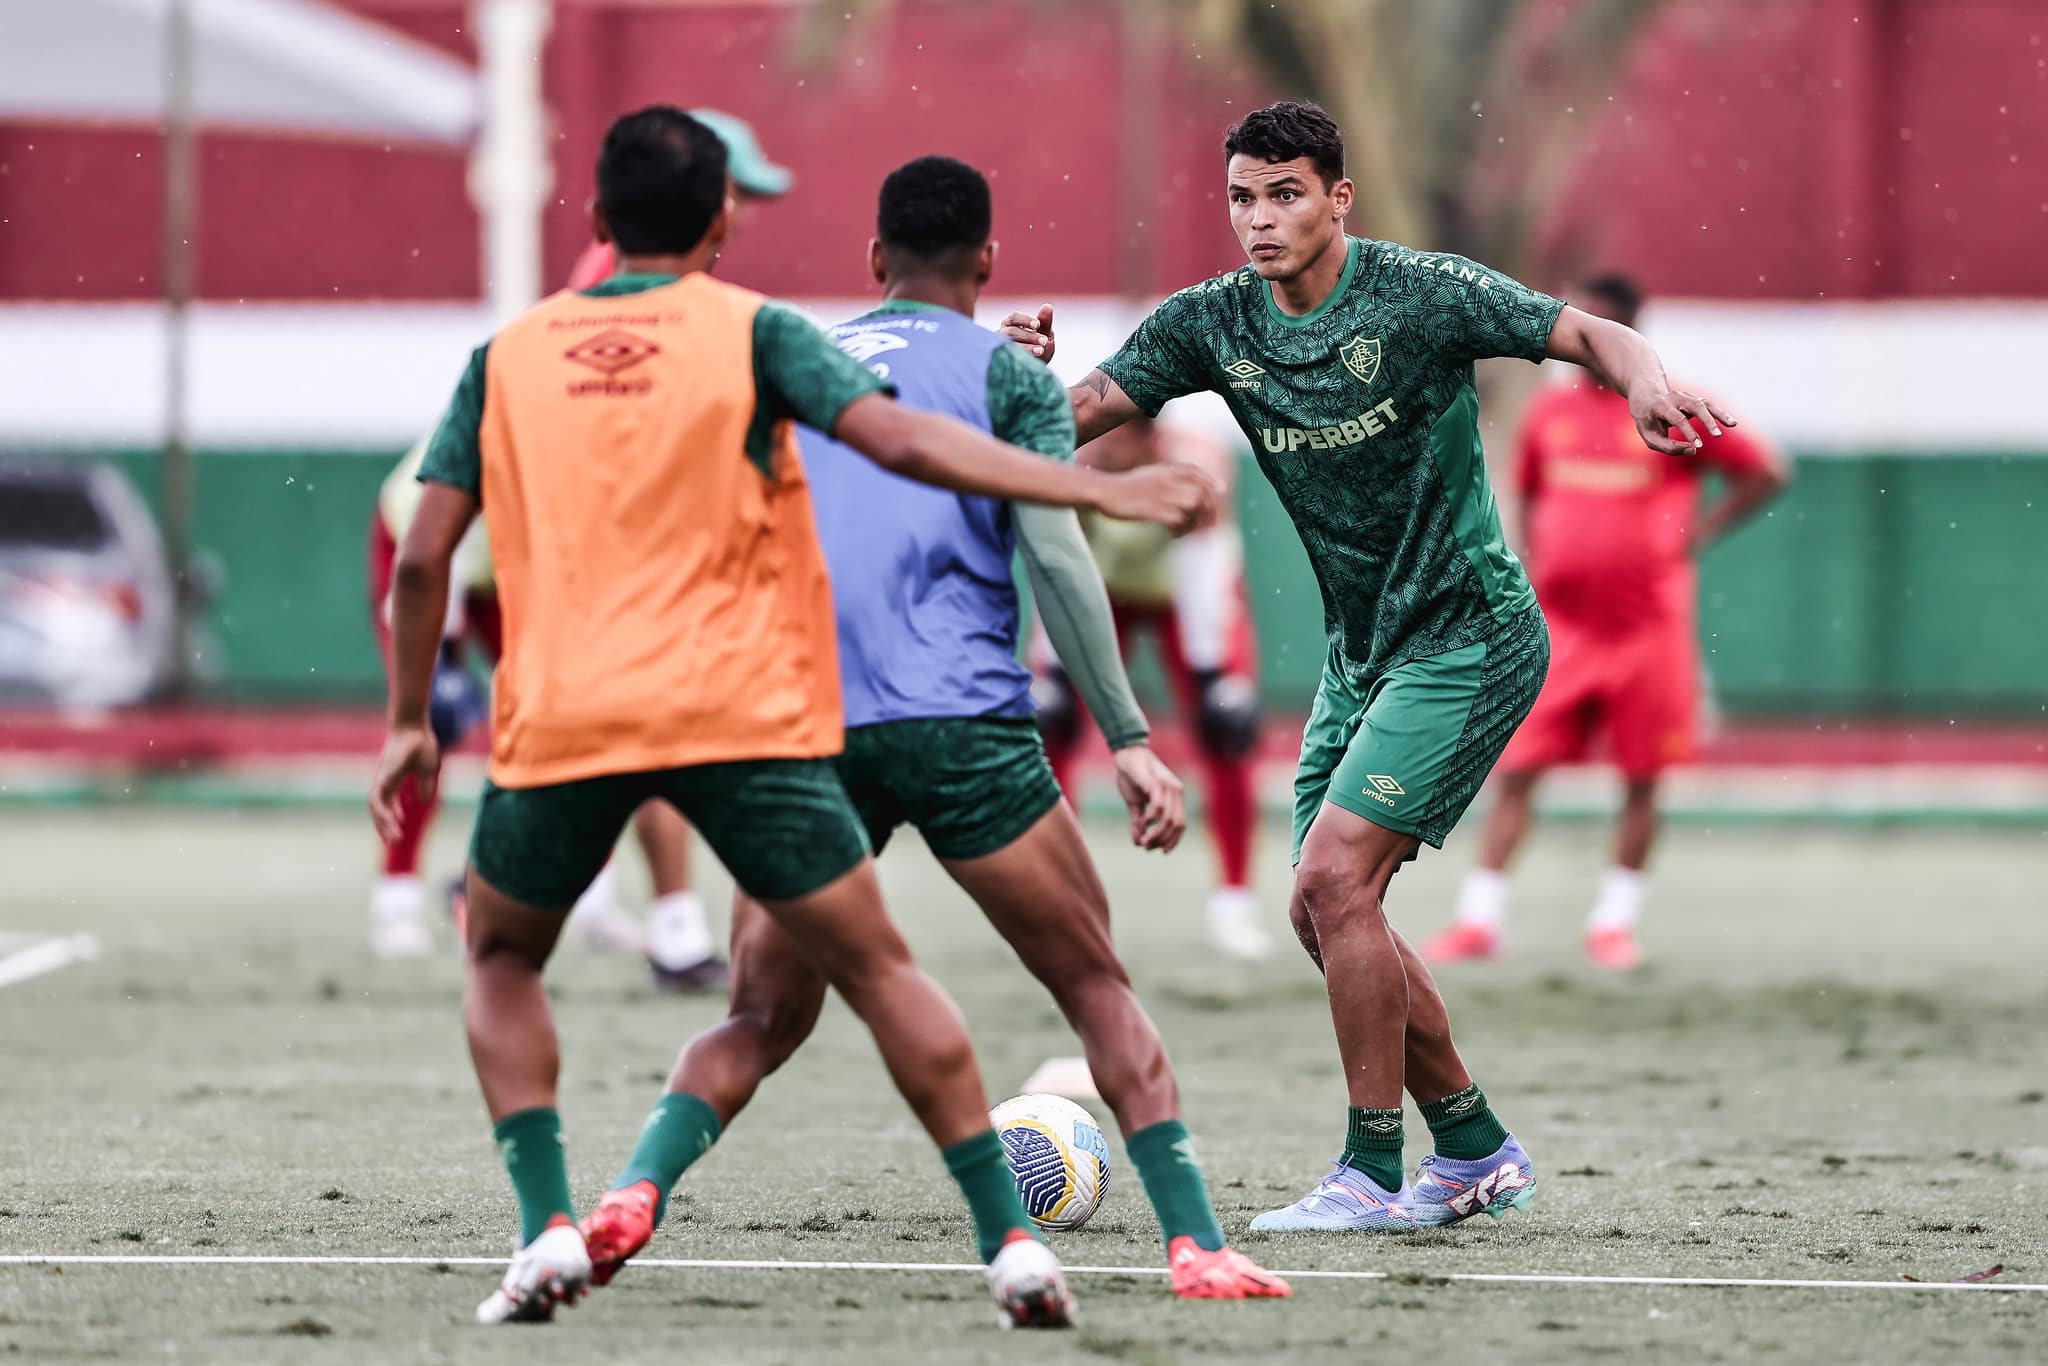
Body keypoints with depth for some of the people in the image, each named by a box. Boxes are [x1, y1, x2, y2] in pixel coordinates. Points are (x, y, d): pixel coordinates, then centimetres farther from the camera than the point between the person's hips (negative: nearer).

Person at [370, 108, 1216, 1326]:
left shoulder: (509, 355, 12)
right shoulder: (750, 330, 4)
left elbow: (423, 559, 8)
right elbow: (899, 442, -9)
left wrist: (410, 722, 20)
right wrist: (1102, 489, -10)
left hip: (559, 722, 1)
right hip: (741, 712, -1)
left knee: (502, 958, 23)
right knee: (877, 965, 8)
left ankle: (549, 1229, 4)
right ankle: (1011, 1240, -1)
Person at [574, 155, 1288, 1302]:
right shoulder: (1009, 373, 6)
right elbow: (1054, 553, -3)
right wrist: (1128, 737, -5)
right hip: (960, 723, -3)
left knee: (763, 1021, 13)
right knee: (1100, 991, 7)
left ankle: (633, 1196, -11)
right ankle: (1194, 1241, -6)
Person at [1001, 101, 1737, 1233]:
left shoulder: (1423, 293, -15)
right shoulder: (1213, 323, 0)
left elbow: (1586, 335, -17)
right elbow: (1073, 416, -4)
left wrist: (1646, 384, -39)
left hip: (1470, 637, -7)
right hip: (1361, 653, 7)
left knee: (1332, 878, -17)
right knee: (1327, 915, 6)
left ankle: (1374, 1174, -10)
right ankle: (1477, 1153, 20)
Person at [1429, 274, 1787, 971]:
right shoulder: (1549, 411, 8)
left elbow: (1764, 474, 2)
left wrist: (1695, 535, -4)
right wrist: (1532, 567, 10)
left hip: (1649, 627, -3)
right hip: (1559, 626, 3)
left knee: (1641, 781, 2)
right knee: (1514, 769, -4)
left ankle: (1615, 922, 13)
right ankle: (1478, 919, -3)